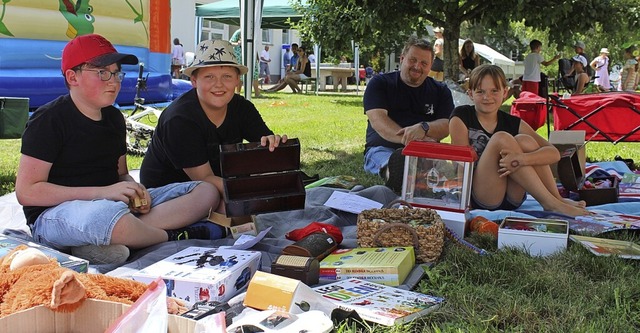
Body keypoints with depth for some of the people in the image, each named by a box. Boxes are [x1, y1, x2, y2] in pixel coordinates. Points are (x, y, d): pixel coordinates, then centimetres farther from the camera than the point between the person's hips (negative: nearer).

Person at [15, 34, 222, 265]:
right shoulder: (48, 120, -9)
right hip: (54, 215, -8)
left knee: (206, 192, -6)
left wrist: (134, 190, -4)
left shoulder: (114, 118, 13)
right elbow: (26, 191, -14)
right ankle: (171, 236, -11)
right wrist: (102, 192, -20)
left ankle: (101, 242, -22)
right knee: (107, 214, -45)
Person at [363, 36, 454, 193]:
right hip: (383, 149, -3)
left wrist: (423, 128, -22)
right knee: (398, 160, -41)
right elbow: (377, 119, -6)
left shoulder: (440, 91, 18)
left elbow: (447, 125, 3)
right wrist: (407, 138, -25)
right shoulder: (379, 84, 11)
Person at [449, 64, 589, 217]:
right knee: (501, 138, -23)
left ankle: (557, 199, -13)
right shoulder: (461, 117, -2)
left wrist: (521, 159, -26)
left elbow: (554, 153, -8)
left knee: (524, 141, -17)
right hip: (481, 199, -3)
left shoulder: (514, 123, 6)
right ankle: (551, 203, -22)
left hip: (513, 200, 4)